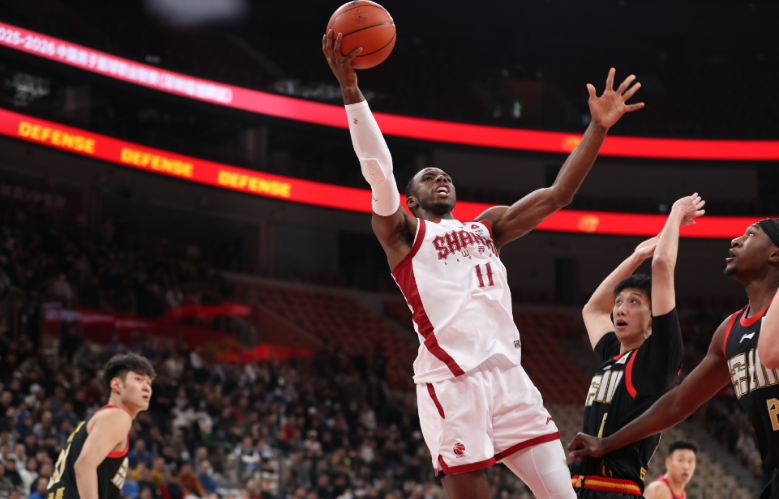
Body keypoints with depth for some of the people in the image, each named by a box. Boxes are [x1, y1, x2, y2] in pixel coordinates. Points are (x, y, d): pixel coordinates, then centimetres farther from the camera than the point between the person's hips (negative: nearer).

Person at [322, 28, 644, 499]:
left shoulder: (488, 226, 26)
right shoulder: (403, 231, 10)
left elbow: (557, 194, 19)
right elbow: (378, 169, -6)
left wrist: (598, 128, 10)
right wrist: (351, 89, -16)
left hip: (509, 374, 5)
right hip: (452, 380, -5)